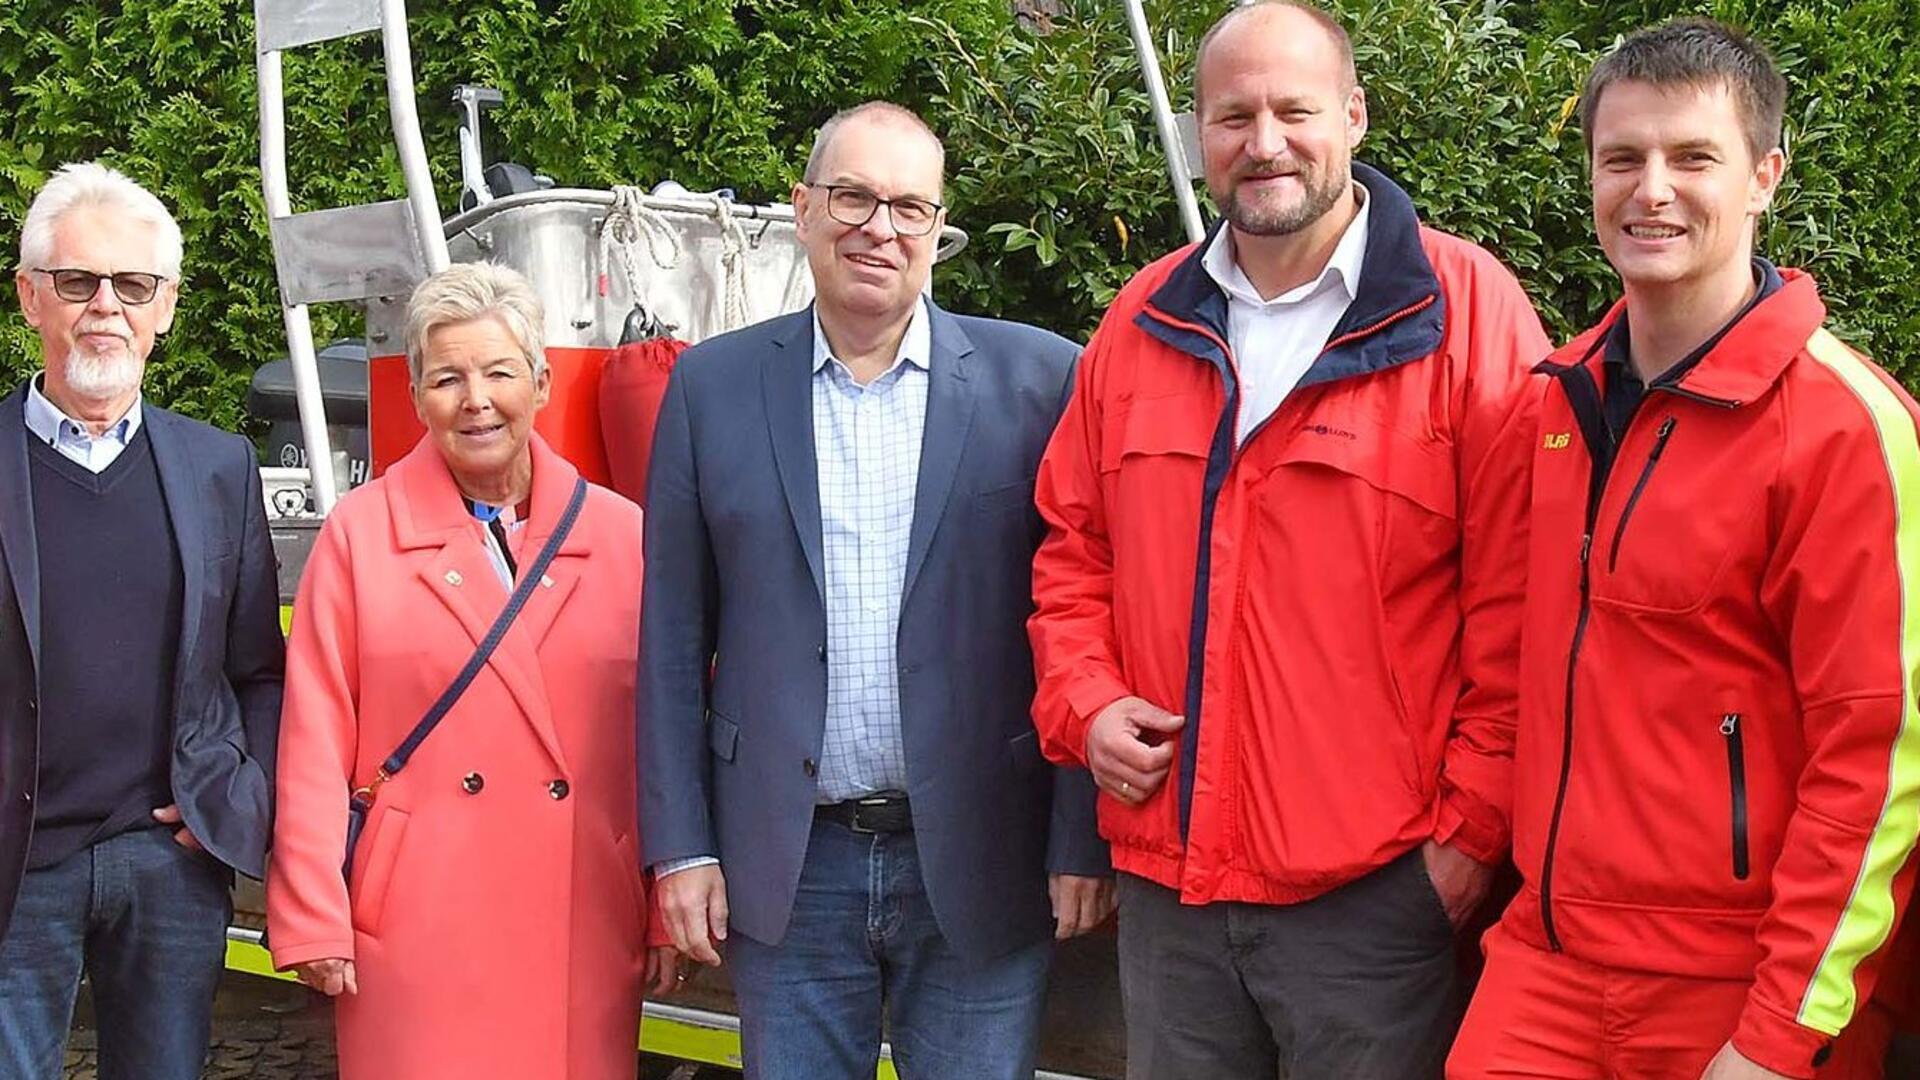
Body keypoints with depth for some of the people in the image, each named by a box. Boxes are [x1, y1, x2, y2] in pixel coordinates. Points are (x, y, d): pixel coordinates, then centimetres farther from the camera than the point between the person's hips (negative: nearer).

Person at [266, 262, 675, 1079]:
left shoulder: (620, 535, 5)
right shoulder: (359, 534, 1)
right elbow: (315, 746, -1)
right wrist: (312, 920, -4)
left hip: (584, 929, 2)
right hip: (416, 935, -1)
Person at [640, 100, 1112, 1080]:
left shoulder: (1038, 380, -1)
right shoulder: (713, 385, 4)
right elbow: (674, 634, 5)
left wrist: (1084, 842, -4)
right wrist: (680, 845, 2)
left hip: (980, 862, -1)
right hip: (786, 869, 2)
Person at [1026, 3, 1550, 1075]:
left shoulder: (1464, 310, -6)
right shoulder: (1144, 321, 9)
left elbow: (1517, 596, -9)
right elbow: (1074, 547, 17)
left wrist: (1474, 826, -11)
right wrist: (1084, 701, 2)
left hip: (1375, 891, -4)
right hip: (1165, 878, 5)